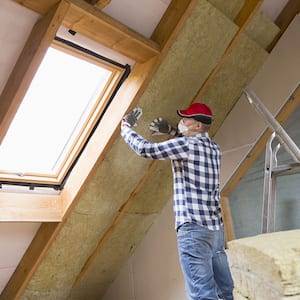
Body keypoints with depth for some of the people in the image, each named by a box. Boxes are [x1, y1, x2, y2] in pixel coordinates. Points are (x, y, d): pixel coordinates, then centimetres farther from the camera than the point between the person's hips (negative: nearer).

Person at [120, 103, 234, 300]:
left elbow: (146, 149, -9)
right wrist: (171, 131, 29)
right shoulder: (214, 148, 14)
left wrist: (126, 127, 6)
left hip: (194, 228, -8)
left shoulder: (186, 145, -9)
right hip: (216, 227, 8)